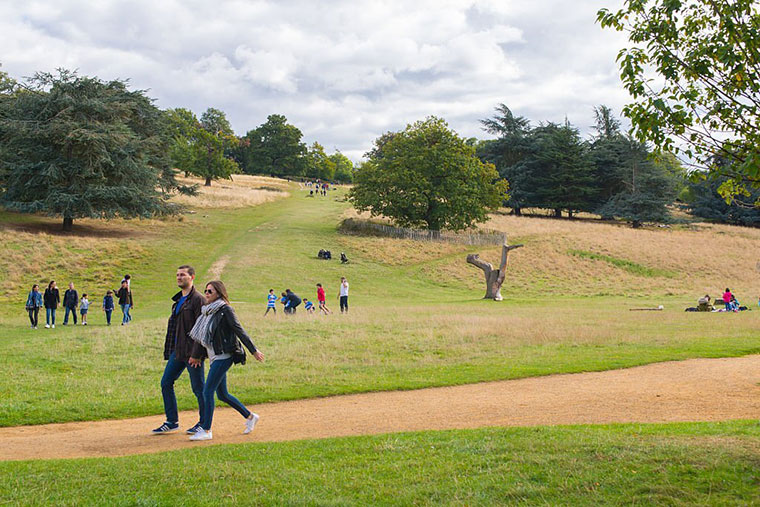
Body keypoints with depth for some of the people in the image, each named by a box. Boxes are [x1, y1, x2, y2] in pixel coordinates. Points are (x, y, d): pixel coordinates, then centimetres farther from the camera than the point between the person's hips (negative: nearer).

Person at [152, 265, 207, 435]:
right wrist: (169, 351, 17)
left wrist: (196, 354, -21)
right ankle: (172, 422, 17)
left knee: (198, 388, 1)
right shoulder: (178, 300, 16)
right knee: (166, 383, 8)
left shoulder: (197, 300, -12)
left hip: (192, 352, -9)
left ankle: (203, 423, 14)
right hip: (177, 351, 9)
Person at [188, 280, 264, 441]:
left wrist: (254, 351, -13)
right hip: (214, 357, 9)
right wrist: (197, 355, 26)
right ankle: (250, 417, 28)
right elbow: (203, 335, 22)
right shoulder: (207, 311, 13)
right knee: (222, 394, 13)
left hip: (224, 356, -9)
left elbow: (239, 331, -13)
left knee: (207, 391, -11)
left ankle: (206, 430, -5)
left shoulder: (225, 310, -11)